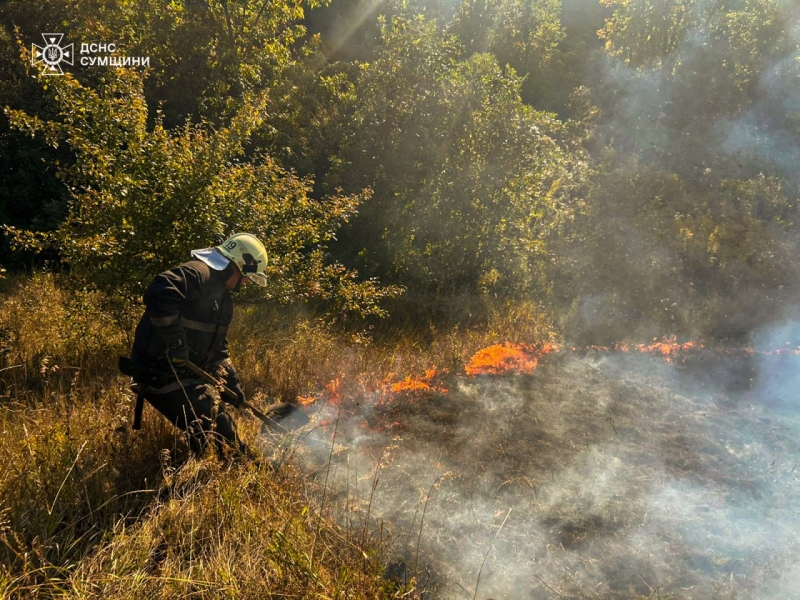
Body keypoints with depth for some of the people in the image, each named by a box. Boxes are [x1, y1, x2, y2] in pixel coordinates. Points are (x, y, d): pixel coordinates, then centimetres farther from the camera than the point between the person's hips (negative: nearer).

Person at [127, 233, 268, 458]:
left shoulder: (223, 298, 16)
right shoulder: (197, 273, -16)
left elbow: (218, 347, 22)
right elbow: (159, 294, -35)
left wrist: (232, 381, 15)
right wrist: (176, 342, -31)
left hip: (186, 372, 10)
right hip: (160, 372, -10)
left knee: (220, 422, 17)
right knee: (205, 426, -12)